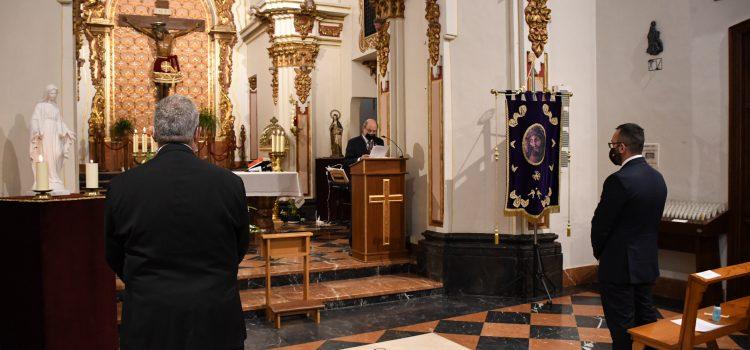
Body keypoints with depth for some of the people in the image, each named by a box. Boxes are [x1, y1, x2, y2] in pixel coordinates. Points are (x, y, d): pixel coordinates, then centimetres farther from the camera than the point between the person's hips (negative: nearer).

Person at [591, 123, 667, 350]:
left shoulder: (619, 180, -21)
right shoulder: (657, 178, 5)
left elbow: (601, 223, -14)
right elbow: (652, 221, 10)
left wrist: (598, 251, 3)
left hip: (620, 265, -8)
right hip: (647, 262, 8)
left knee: (622, 326, 3)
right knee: (646, 317, 19)